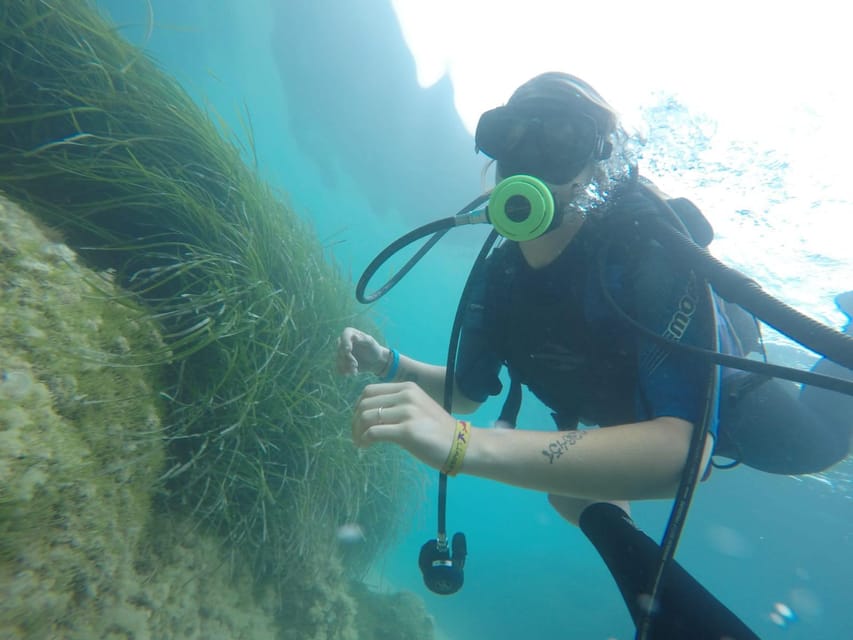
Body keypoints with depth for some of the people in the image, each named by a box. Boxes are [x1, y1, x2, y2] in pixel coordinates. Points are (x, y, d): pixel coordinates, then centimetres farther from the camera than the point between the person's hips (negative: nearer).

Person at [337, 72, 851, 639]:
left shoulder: (649, 246, -41)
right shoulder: (498, 275, -23)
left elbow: (684, 447, -52)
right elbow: (469, 390, -8)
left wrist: (463, 444, -63)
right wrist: (389, 364, -28)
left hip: (724, 403, -4)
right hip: (629, 415, 4)